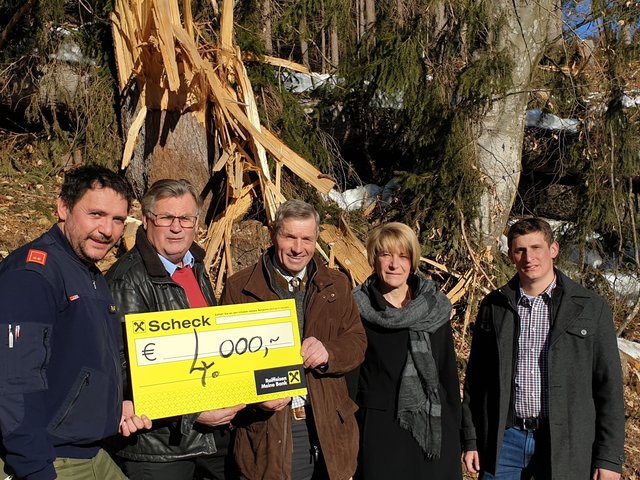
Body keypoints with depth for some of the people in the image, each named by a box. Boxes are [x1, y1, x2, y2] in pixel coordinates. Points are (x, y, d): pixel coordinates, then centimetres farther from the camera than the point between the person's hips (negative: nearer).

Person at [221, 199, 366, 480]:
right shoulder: (239, 287, -1)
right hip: (266, 430, -2)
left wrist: (329, 352, -15)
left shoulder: (336, 285, 9)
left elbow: (357, 341, 8)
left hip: (327, 427, 3)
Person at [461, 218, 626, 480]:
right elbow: (475, 377, 7)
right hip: (504, 440, 2)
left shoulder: (591, 307, -3)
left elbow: (609, 386, -1)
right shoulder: (493, 306, 3)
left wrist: (609, 457, -4)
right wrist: (471, 440, 5)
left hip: (564, 443, -1)